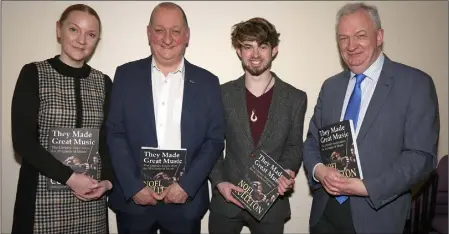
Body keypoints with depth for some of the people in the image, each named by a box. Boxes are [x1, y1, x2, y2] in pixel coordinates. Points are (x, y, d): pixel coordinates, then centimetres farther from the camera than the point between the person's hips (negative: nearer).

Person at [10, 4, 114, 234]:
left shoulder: (103, 82, 5)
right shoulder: (33, 74, -4)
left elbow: (108, 140, 8)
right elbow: (22, 140, -9)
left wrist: (107, 180, -7)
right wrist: (69, 177, -15)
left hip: (91, 196, 3)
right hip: (44, 194, -2)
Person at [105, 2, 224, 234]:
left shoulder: (207, 82, 1)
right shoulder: (126, 75, 1)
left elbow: (215, 139, -1)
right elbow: (115, 134, -1)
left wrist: (186, 185, -10)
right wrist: (134, 187, -10)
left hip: (186, 200, 0)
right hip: (133, 197, 0)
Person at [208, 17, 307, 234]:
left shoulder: (295, 98, -2)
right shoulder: (223, 94, -2)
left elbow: (294, 146, 3)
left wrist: (288, 171, -15)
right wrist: (219, 182, -10)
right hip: (226, 200, 0)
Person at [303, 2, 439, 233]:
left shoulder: (416, 83, -8)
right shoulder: (330, 86, 7)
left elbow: (421, 155, -13)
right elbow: (312, 140, 8)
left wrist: (366, 187, -21)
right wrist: (319, 170, -12)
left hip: (376, 215, -4)